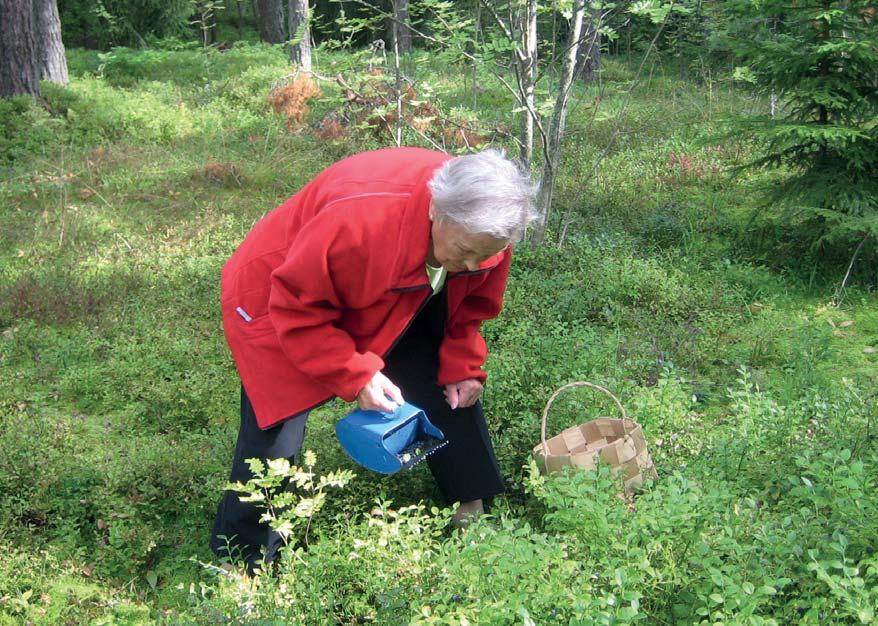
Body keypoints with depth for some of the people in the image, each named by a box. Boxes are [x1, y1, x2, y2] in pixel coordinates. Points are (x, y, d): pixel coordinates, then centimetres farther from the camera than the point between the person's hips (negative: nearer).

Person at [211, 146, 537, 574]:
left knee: (451, 389, 5)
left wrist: (462, 365, -7)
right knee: (275, 438, -10)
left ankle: (472, 506, 27)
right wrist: (356, 376, -34)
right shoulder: (359, 216, -43)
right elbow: (296, 307, -32)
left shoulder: (481, 228, -20)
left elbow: (469, 301, 1)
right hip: (279, 302, -6)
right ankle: (243, 564, 10)